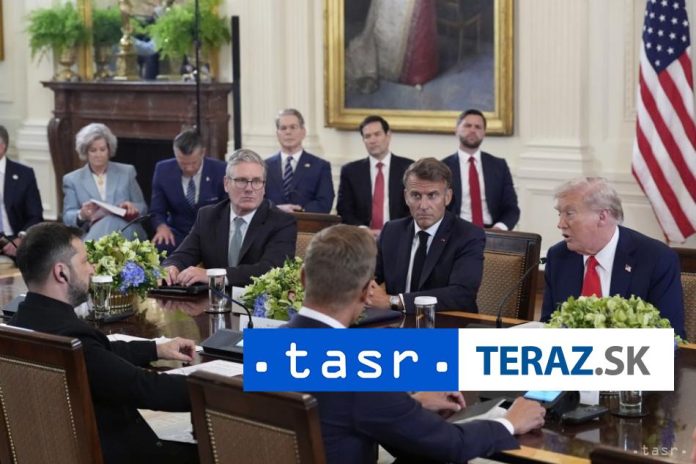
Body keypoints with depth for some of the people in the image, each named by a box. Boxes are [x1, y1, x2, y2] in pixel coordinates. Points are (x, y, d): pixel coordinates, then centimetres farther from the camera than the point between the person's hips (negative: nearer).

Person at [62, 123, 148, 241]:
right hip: (91, 234, -1)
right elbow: (67, 217, 5)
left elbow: (142, 208, 17)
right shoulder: (72, 179, 15)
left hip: (125, 230, 1)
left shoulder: (126, 172, 17)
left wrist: (132, 207, -9)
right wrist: (82, 215, -19)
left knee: (111, 222, -38)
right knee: (106, 223, -39)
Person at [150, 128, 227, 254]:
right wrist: (162, 227, -17)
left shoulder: (221, 171, -9)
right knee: (158, 247, -32)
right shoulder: (163, 170, -2)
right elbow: (157, 211, 5)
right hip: (178, 235, 1)